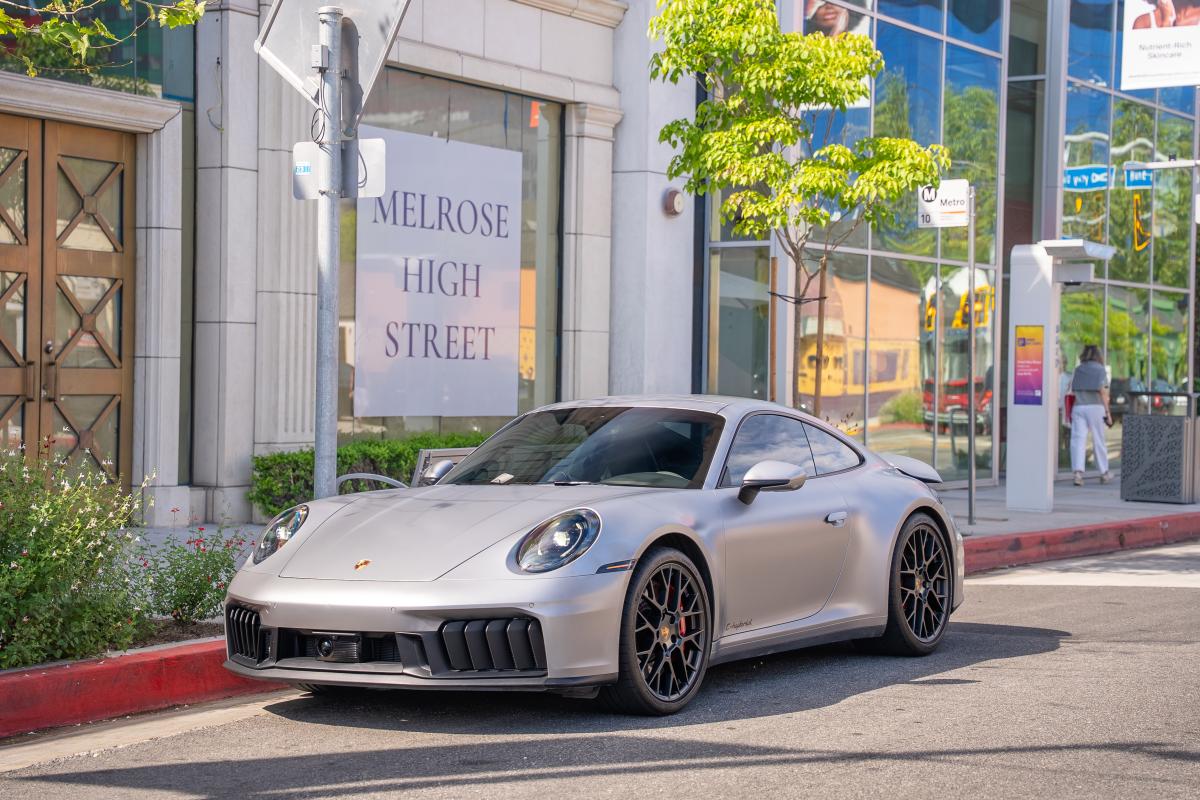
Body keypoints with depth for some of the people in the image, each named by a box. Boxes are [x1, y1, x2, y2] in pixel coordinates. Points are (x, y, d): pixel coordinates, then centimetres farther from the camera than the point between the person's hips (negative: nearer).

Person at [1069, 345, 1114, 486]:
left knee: (1078, 439, -3)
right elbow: (1103, 392, -5)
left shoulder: (1078, 370, 10)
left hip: (1079, 407, 2)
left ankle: (1078, 471, -19)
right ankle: (1104, 473, 18)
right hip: (1095, 407, -2)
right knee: (1099, 441, 7)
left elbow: (1073, 390, 6)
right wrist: (1108, 412, -3)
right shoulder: (1100, 370, 1)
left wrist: (1070, 413, 10)